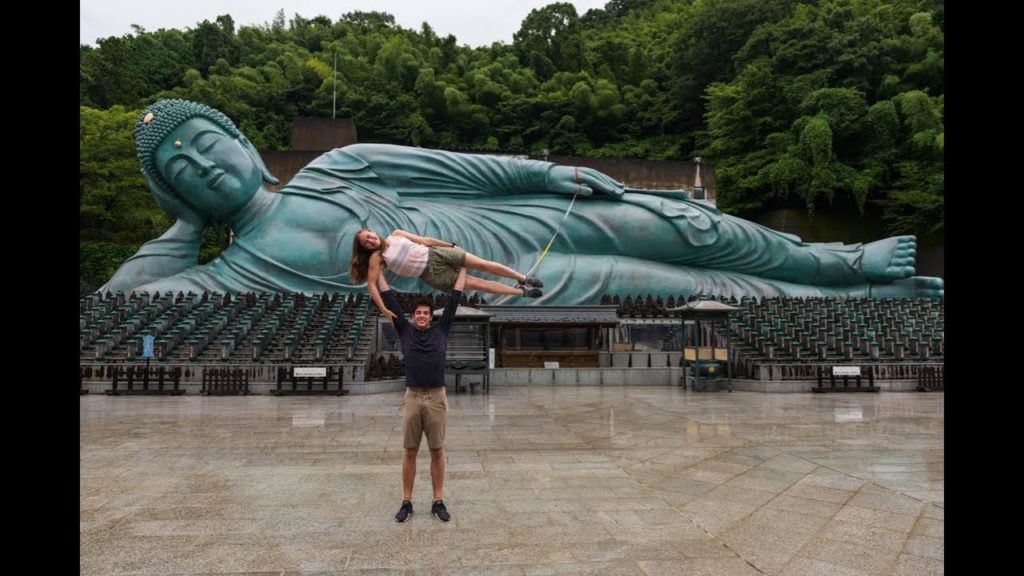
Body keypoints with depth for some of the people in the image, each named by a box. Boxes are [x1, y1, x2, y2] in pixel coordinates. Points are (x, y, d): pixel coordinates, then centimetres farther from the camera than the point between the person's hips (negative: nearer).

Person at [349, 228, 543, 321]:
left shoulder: (396, 234, 4)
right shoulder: (376, 258, -6)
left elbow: (424, 240, 10)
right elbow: (371, 284, -12)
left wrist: (451, 245, 14)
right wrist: (382, 308, -24)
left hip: (436, 254, 3)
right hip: (433, 275, -3)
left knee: (483, 264, -4)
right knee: (479, 284, -6)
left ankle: (524, 279, 14)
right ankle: (523, 292, 6)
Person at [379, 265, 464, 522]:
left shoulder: (441, 331, 8)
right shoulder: (405, 331, 8)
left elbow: (454, 299, 11)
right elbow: (390, 299, 10)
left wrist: (462, 267, 15)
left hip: (437, 398, 0)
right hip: (412, 398, 0)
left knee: (437, 452, 6)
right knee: (410, 452, 7)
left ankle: (438, 502, 16)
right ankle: (406, 502, 17)